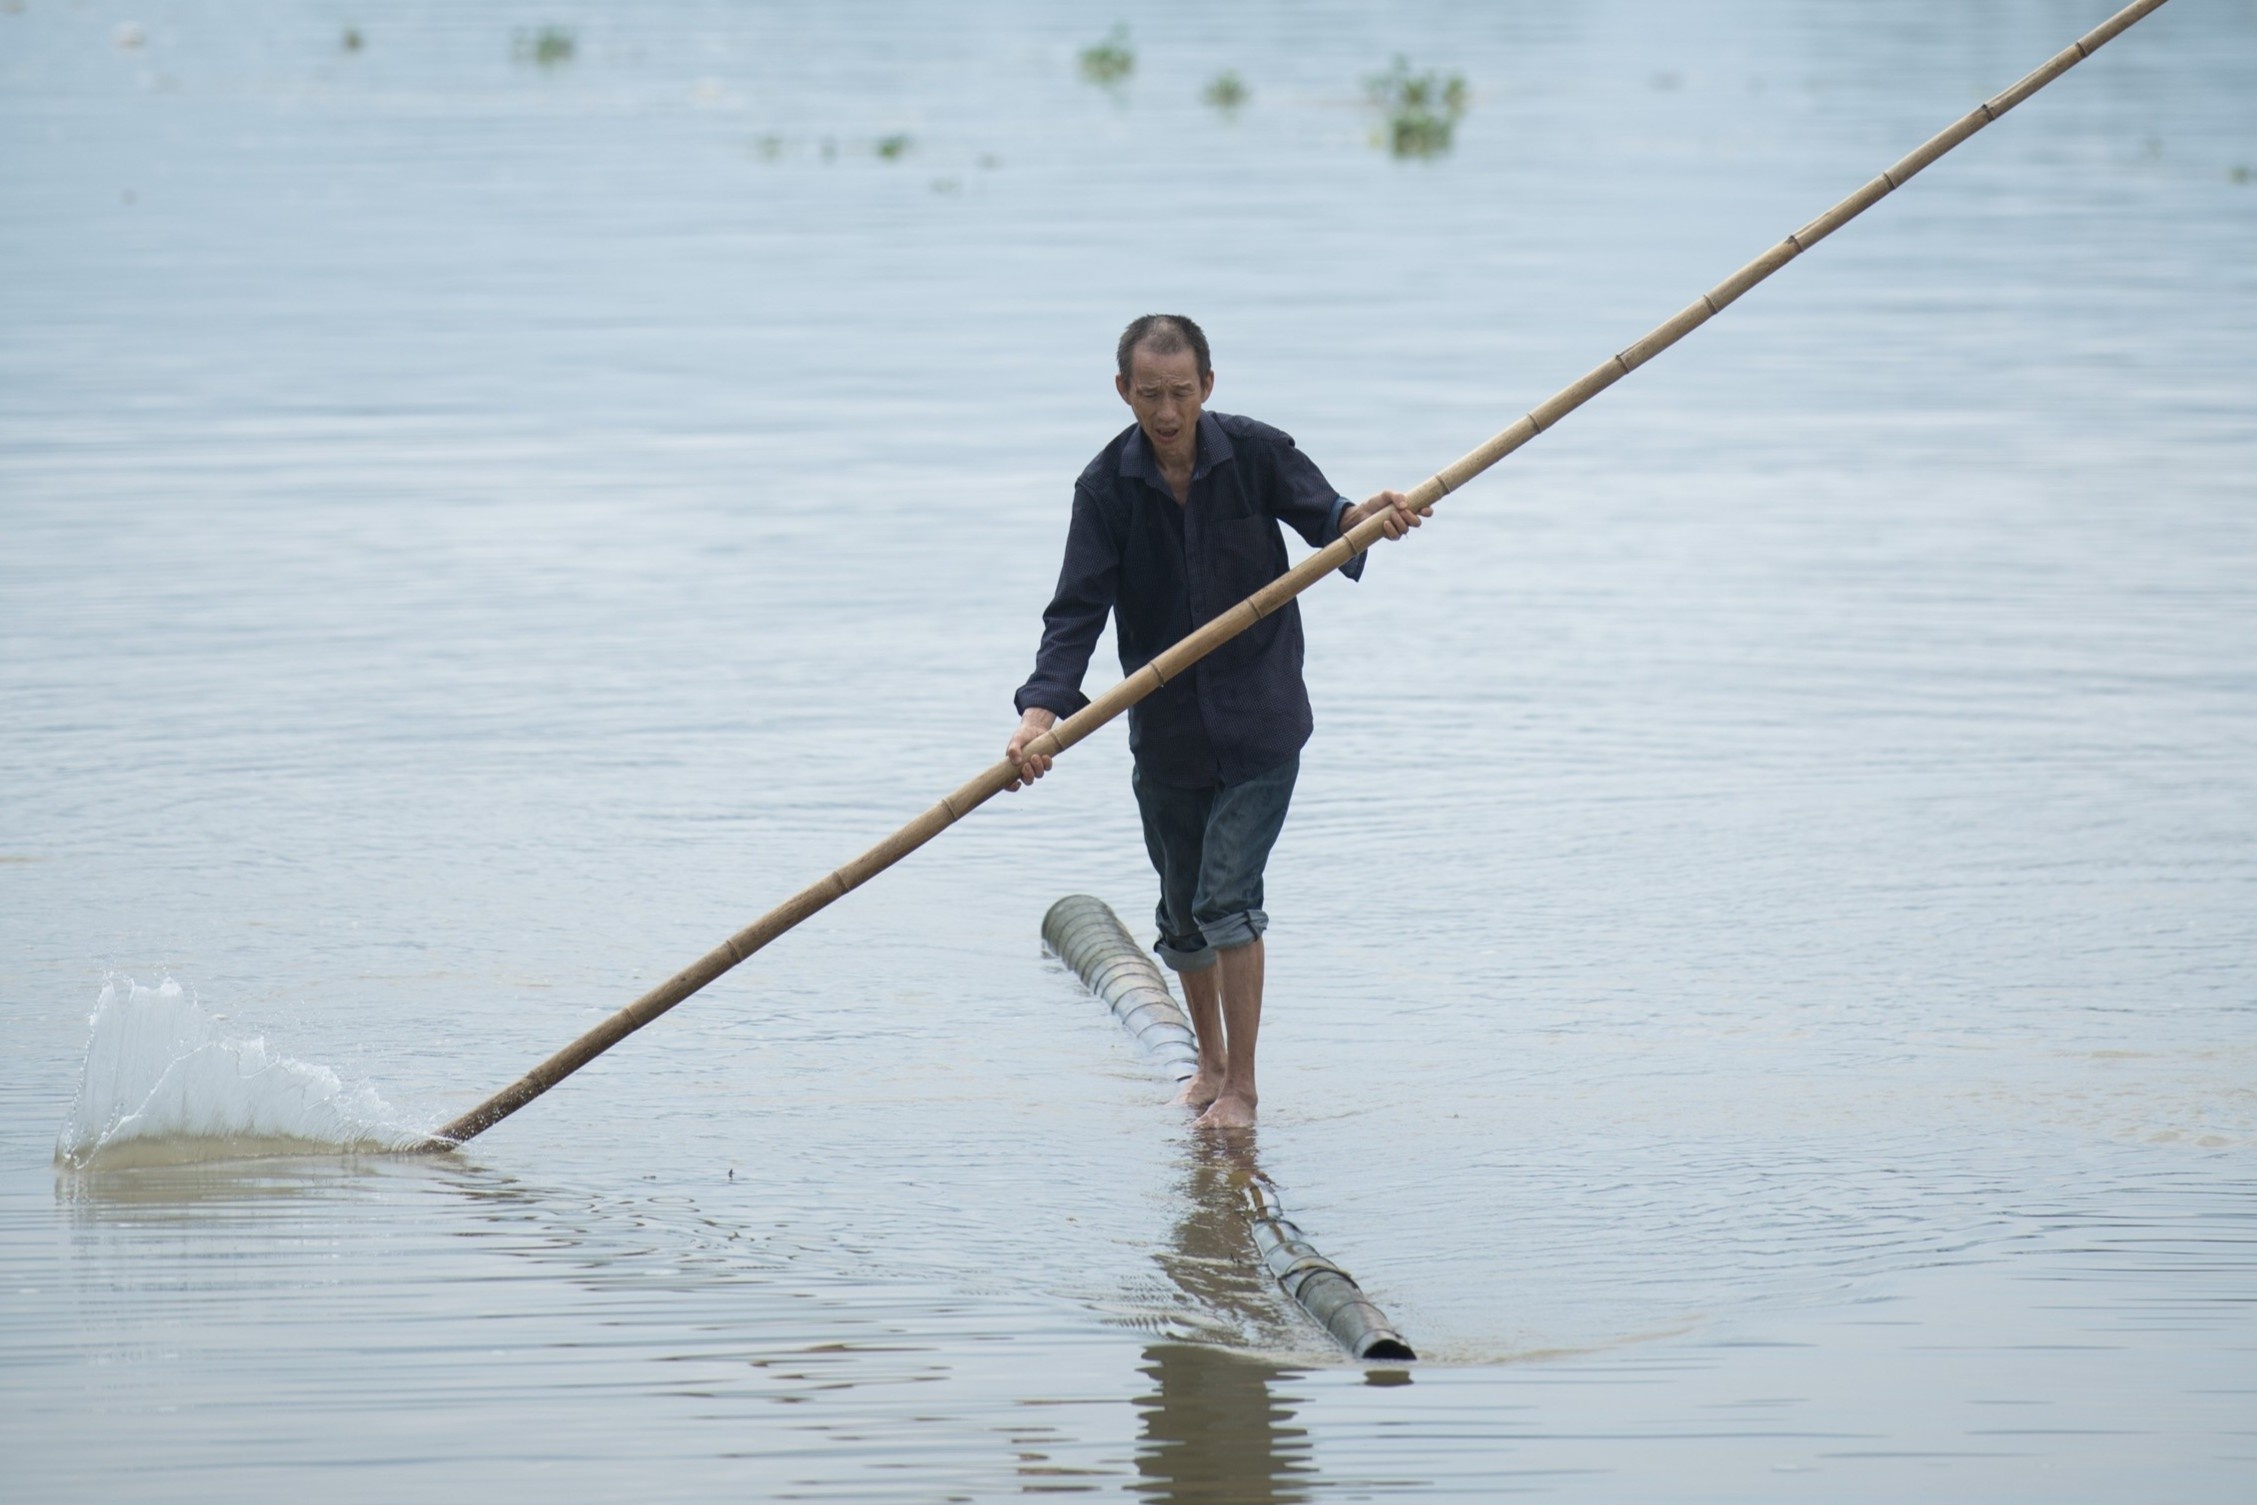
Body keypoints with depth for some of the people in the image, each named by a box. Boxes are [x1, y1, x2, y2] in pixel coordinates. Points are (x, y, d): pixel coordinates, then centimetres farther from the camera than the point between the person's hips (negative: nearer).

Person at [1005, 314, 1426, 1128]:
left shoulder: (1254, 452, -8)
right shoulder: (1108, 487, -8)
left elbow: (1320, 517, -12)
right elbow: (1077, 611, -13)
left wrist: (1363, 515, -38)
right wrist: (1041, 711, -28)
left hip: (1259, 719, -2)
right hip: (1165, 726, 3)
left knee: (1227, 896, -12)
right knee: (1182, 910, 13)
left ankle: (1242, 1084, -1)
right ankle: (1209, 1062, 35)